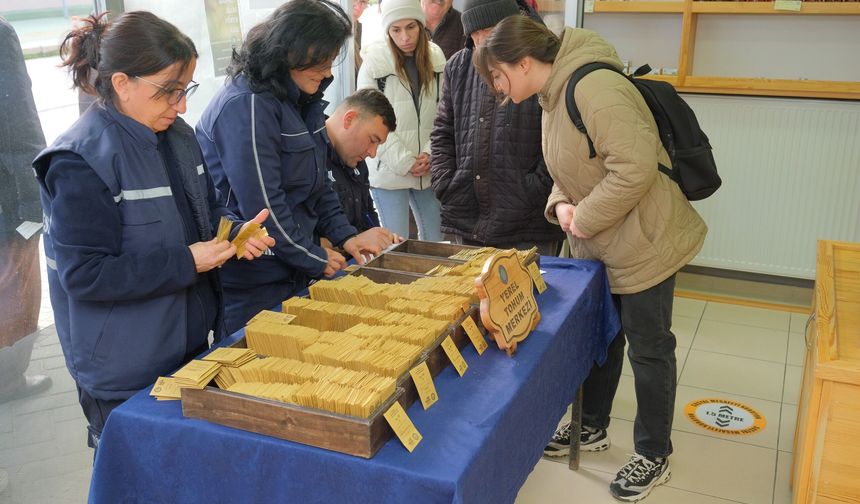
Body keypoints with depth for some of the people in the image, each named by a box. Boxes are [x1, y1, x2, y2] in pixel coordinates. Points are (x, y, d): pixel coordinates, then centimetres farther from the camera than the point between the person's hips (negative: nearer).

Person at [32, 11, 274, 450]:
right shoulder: (81, 162, -20)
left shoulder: (177, 136, 3)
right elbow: (84, 274, -22)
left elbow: (206, 209, 16)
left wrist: (235, 232, -6)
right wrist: (185, 263, -23)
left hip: (191, 346, 7)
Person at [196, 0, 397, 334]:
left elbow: (317, 183, 14)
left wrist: (345, 236, 0)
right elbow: (261, 204, -23)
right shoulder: (247, 106, -21)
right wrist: (315, 259, -12)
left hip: (291, 275, 9)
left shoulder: (301, 101, 8)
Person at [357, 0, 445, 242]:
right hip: (389, 169, -3)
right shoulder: (374, 62, -6)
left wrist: (429, 154, -8)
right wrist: (405, 161, -12)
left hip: (428, 169, 4)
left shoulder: (437, 60, 5)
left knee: (436, 241, 11)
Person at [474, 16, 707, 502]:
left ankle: (654, 456, 24)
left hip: (644, 242, -9)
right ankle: (593, 427, 40)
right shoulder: (555, 95, 5)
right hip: (598, 244, 9)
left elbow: (634, 170, -32)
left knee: (648, 347, 5)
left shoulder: (595, 88, -26)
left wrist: (585, 218, -20)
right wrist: (562, 203, -4)